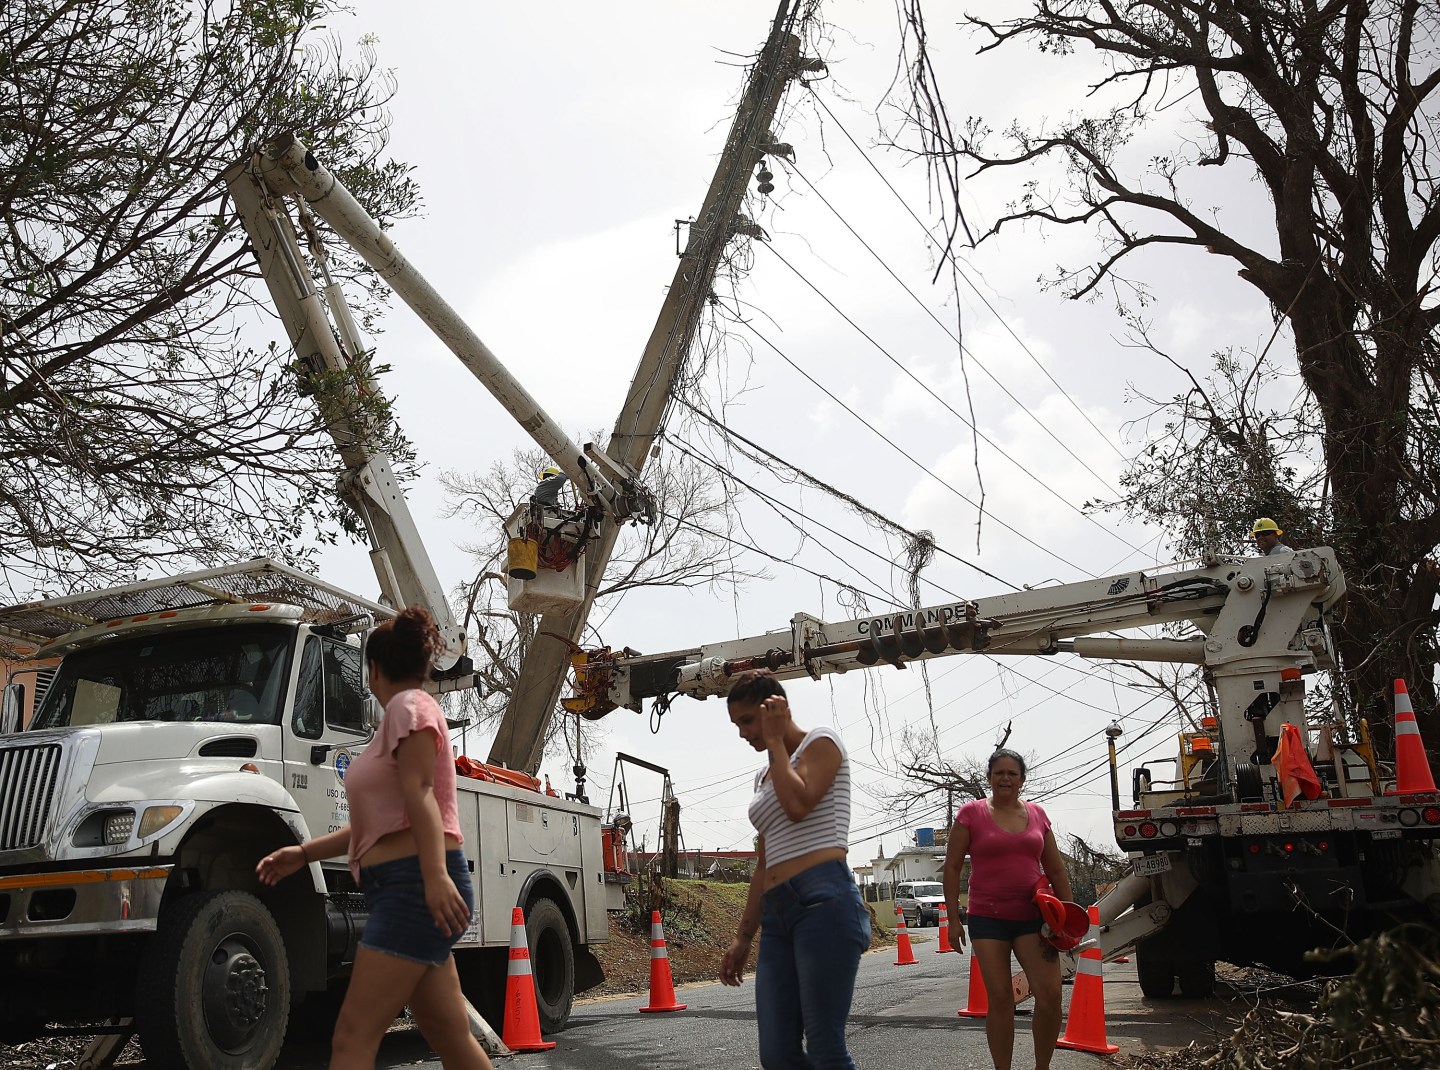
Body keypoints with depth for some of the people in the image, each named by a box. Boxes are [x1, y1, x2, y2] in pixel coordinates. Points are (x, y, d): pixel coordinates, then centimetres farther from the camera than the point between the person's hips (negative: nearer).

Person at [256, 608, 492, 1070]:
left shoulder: (408, 705, -4)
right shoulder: (399, 718, 25)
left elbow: (420, 794, -18)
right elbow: (379, 823, 24)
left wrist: (435, 875, -28)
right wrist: (304, 852, 20)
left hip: (415, 886, -10)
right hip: (403, 889, 10)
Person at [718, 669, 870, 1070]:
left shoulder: (821, 742, 4)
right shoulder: (765, 776, 25)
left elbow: (798, 805, -16)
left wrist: (774, 740, -4)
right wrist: (743, 937, 22)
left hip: (823, 901, -8)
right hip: (777, 914, 8)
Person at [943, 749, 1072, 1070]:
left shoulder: (1037, 814, 9)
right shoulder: (971, 813, 0)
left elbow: (1056, 869, 14)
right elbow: (952, 867, 1)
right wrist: (953, 919, -3)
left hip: (1032, 917, 2)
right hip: (988, 919, -2)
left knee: (1051, 994, -8)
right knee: (1000, 999, -1)